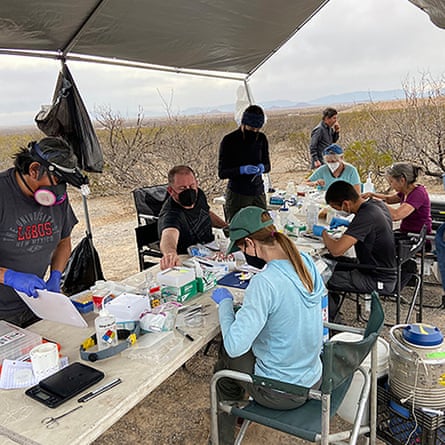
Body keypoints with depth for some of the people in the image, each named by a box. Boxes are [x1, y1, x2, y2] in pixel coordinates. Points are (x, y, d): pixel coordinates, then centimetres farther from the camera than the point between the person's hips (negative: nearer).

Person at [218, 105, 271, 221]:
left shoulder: (261, 138, 7)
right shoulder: (229, 141, -8)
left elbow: (267, 165, 16)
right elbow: (221, 173, -8)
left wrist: (262, 167, -9)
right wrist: (242, 170, -25)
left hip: (258, 192, 4)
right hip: (237, 194, -4)